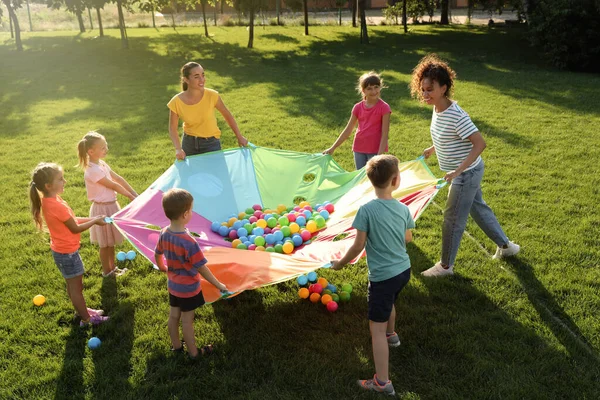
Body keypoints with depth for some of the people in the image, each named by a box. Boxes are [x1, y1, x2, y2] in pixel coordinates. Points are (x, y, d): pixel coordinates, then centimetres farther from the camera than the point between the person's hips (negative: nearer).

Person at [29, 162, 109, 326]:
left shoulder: (49, 201, -1)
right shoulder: (57, 206, -30)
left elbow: (71, 220, 6)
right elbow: (76, 228, -20)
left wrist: (91, 219, 1)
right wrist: (95, 221, -8)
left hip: (61, 250, 9)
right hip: (68, 252, -9)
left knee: (72, 284, 24)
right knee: (76, 286, 7)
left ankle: (81, 310, 42)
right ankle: (86, 319, 22)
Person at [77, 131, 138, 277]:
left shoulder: (102, 164, 3)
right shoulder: (93, 170, -25)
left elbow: (119, 179, 2)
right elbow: (113, 186, -19)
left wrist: (135, 194, -2)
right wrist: (131, 197, -9)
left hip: (111, 205, 8)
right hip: (102, 209, -8)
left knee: (111, 241, 20)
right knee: (105, 243, 9)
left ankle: (113, 267, 35)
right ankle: (106, 271, 25)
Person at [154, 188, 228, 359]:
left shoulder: (164, 233, -11)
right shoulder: (188, 242, -33)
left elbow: (157, 255, 7)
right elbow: (201, 268, -27)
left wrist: (163, 268, 27)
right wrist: (218, 285, -15)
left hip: (173, 285, 7)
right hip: (189, 288, -7)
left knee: (174, 316, 22)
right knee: (187, 321, 9)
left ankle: (176, 345, 42)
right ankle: (194, 352, 28)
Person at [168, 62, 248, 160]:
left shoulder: (212, 95, -20)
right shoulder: (176, 102, -18)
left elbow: (227, 115, -4)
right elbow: (173, 128, -5)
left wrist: (239, 137, -2)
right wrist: (178, 149, -19)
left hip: (211, 143, -1)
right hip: (189, 143, 1)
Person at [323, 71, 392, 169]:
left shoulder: (384, 108, -9)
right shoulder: (358, 107, 2)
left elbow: (384, 134, -12)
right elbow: (348, 130, 6)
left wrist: (379, 155, -19)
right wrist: (333, 148, 4)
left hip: (375, 150, -4)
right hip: (359, 149, 4)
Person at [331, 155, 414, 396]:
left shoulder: (367, 210, -20)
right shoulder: (403, 208, -4)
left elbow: (358, 246, -16)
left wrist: (340, 264, 0)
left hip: (383, 276, -6)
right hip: (404, 270, 7)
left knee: (376, 327, 2)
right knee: (389, 303, 36)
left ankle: (382, 382, 6)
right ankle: (391, 335, 62)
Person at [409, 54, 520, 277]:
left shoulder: (456, 116, -30)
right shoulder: (438, 110, -2)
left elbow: (480, 144, -29)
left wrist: (458, 170, -33)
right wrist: (432, 149, 17)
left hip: (466, 174, -9)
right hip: (469, 172, 9)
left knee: (453, 219, 4)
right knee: (478, 208, 25)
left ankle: (445, 265, 22)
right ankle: (505, 246, 44)